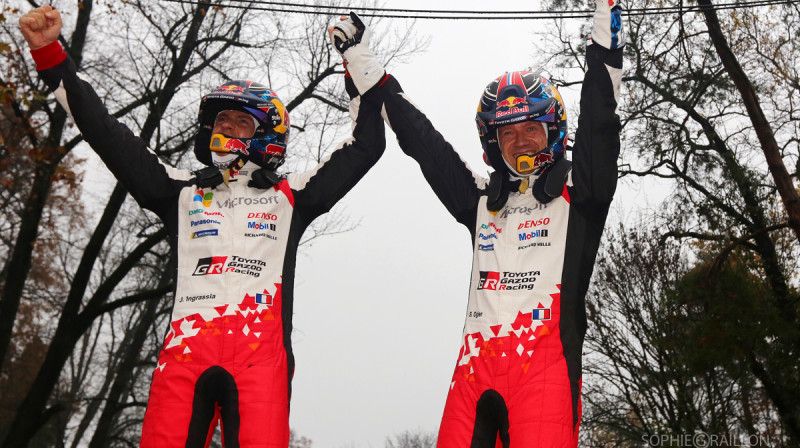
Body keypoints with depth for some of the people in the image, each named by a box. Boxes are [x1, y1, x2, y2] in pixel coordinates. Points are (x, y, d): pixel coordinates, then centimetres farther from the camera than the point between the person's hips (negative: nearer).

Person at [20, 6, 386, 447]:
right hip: (187, 343, 2)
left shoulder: (289, 195, 23)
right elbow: (108, 135, 23)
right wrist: (50, 55, 20)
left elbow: (366, 145, 24)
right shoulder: (183, 190, 26)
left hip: (261, 349, -1)